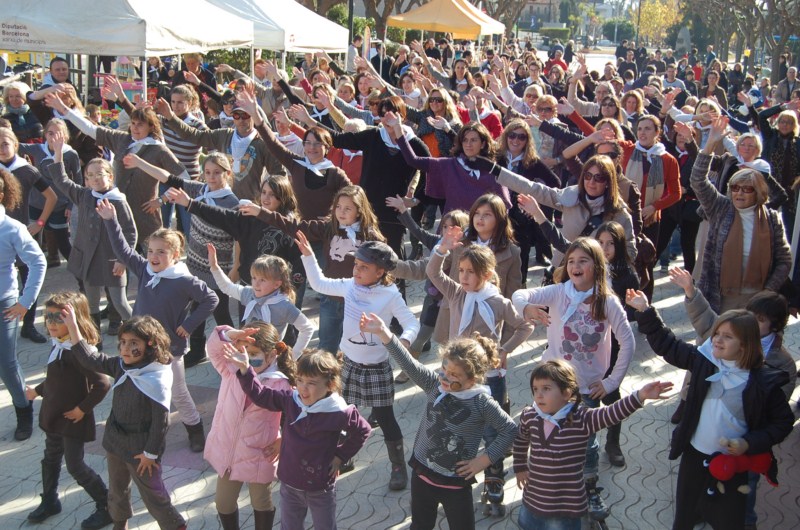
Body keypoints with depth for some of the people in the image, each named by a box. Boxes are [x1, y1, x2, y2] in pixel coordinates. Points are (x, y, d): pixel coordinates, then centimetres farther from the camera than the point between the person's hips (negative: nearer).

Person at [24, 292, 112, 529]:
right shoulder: (58, 345, -3)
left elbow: (102, 384, -32)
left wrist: (82, 409, -24)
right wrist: (37, 391, 26)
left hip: (72, 419, -8)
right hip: (53, 416, 8)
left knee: (75, 465, 0)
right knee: (51, 458, 22)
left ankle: (107, 507, 14)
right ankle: (49, 502, 43)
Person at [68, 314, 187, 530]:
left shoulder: (156, 381, -28)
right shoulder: (121, 366, -6)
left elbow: (160, 422, -23)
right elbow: (91, 360, 0)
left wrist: (150, 453, -15)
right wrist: (72, 326, -5)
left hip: (141, 449, -7)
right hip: (115, 441, 7)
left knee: (153, 494, 9)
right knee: (117, 488, 26)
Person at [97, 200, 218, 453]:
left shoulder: (184, 281, -19)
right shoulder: (145, 270, -4)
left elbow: (211, 299, -12)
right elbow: (122, 251, 1)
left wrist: (189, 324, -14)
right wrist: (110, 222, -7)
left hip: (169, 347, -5)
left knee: (178, 394, 11)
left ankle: (195, 429, 33)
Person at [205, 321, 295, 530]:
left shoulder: (280, 385, -19)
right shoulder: (232, 370, -6)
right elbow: (214, 347, -18)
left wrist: (284, 441, -14)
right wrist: (231, 335, -37)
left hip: (259, 457, -4)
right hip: (227, 451, 4)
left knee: (261, 503, 19)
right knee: (223, 503, 20)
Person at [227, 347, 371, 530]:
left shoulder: (339, 413, -21)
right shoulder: (291, 400, -9)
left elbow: (362, 431, -6)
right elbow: (260, 395, -4)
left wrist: (340, 455, -7)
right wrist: (245, 369, -16)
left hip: (320, 489, -4)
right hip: (289, 484, 4)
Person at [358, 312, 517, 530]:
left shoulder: (481, 403, -19)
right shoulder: (435, 384, -9)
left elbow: (510, 429, -12)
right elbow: (408, 363, -19)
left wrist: (484, 459, -13)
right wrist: (383, 333, -30)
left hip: (456, 483, -4)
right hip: (422, 473, 4)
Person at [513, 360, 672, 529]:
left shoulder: (582, 420, -19)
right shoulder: (529, 416, -8)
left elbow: (612, 414, -34)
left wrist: (640, 396, -48)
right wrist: (520, 467, 23)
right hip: (532, 501, 4)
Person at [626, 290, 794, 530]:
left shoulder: (763, 381, -18)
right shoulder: (703, 359, -9)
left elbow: (783, 421, -8)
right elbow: (667, 344, 0)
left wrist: (750, 443, -19)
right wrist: (645, 311, -6)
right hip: (694, 454, 3)